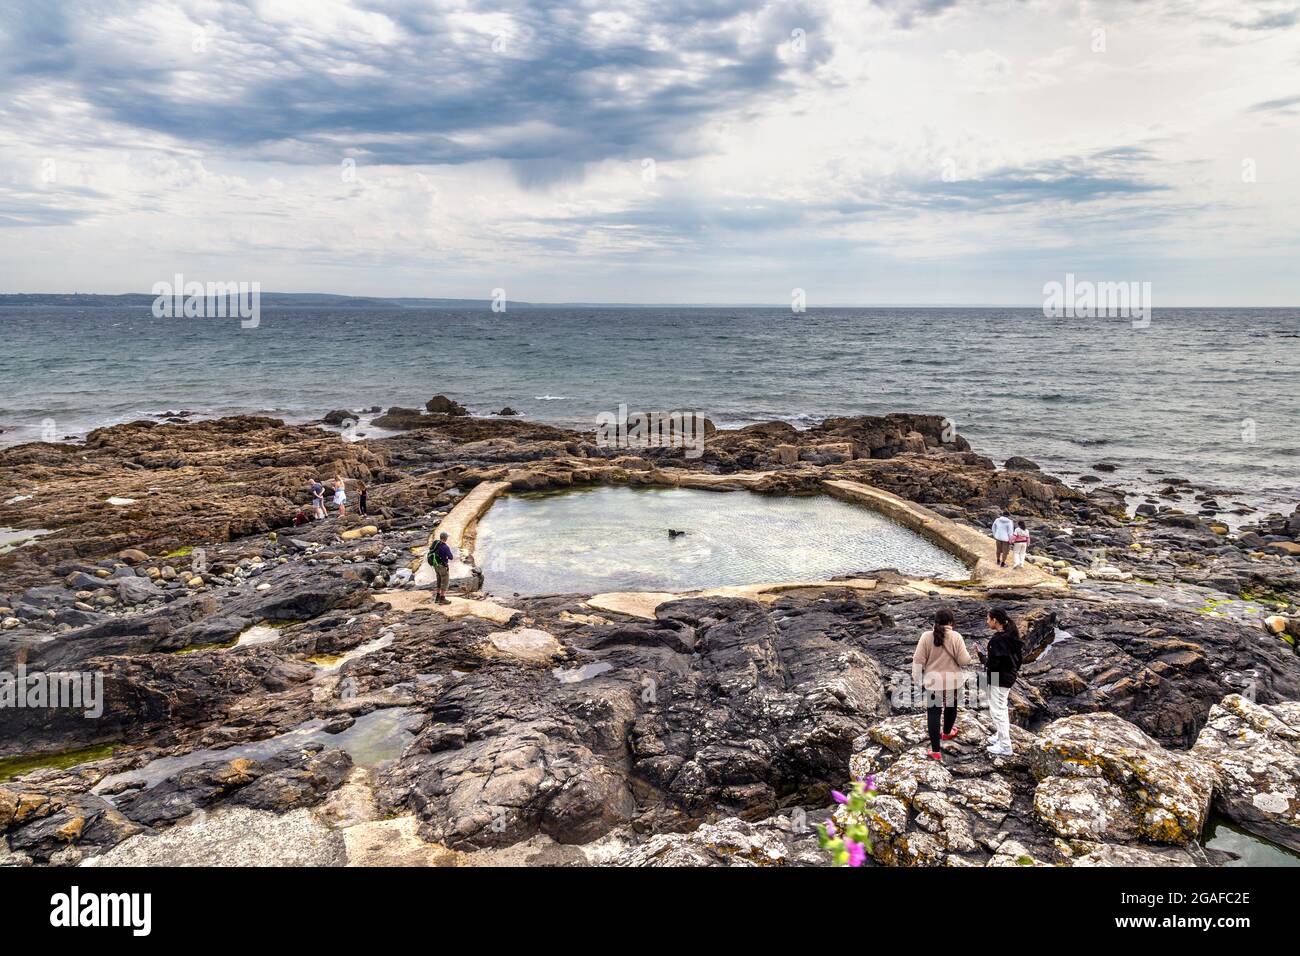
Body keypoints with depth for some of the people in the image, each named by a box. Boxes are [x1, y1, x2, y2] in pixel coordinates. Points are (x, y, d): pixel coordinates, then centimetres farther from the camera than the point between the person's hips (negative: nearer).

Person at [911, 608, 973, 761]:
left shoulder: (926, 636, -10)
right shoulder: (955, 637, -13)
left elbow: (918, 660, -9)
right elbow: (964, 661, -12)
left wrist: (917, 679, 1)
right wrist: (967, 655, 10)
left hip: (932, 681, -1)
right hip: (952, 681, 1)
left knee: (933, 713, 5)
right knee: (950, 707, 27)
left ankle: (935, 750, 6)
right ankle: (947, 732, 51)